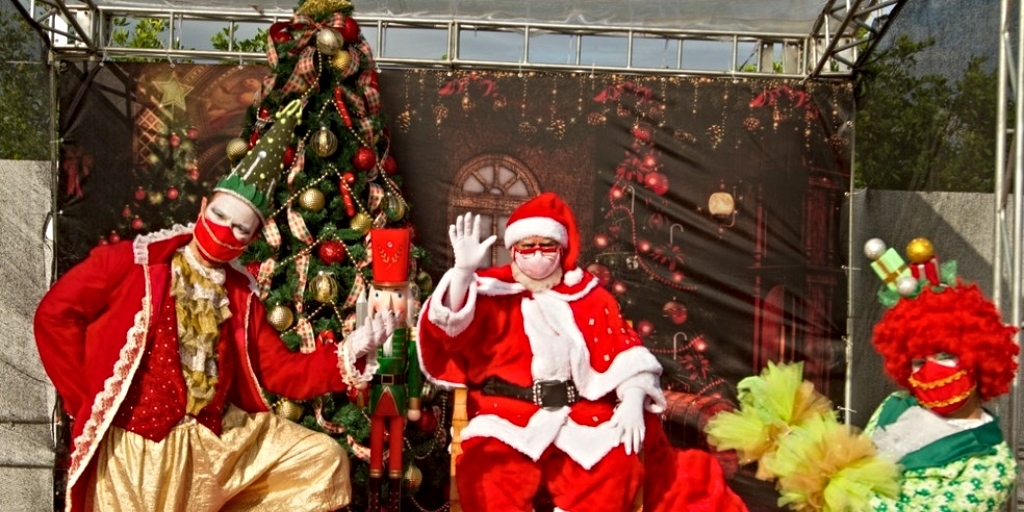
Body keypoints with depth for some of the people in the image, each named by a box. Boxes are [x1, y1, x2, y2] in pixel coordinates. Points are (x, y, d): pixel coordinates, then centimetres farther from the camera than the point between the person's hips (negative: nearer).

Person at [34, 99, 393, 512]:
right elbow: (55, 314, -7)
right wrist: (89, 401, -8)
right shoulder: (133, 262, -4)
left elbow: (285, 373, 6)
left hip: (220, 438, 5)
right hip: (138, 445, -5)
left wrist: (348, 352, -9)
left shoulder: (242, 295, 9)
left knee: (324, 459, 0)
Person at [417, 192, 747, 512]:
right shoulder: (494, 290, 6)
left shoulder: (589, 295, 13)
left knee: (617, 462, -23)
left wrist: (632, 402, -9)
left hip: (580, 413, 2)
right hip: (508, 414, -2)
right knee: (488, 468, -30)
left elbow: (625, 352, 8)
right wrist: (463, 271, -29)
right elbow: (455, 325, -12)